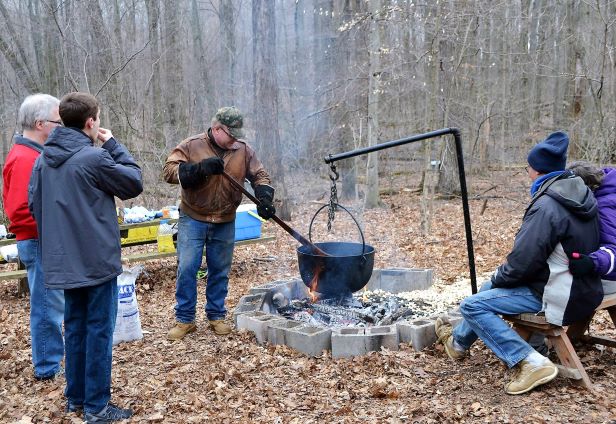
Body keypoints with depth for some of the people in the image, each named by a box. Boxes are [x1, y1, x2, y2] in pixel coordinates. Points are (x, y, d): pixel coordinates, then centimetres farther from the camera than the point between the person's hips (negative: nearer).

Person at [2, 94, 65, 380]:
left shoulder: (33, 155, 13)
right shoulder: (24, 159, -18)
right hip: (40, 244, -10)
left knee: (54, 303, 19)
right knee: (48, 306, 0)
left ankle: (54, 355, 32)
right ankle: (48, 368, 12)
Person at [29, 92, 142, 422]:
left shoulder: (44, 159, 6)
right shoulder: (94, 157, -17)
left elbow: (35, 205, 11)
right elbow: (134, 183, -6)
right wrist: (112, 144, 0)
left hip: (63, 261, 7)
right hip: (97, 259, -7)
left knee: (75, 327, 17)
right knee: (99, 329, 2)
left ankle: (75, 397, 28)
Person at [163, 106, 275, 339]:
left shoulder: (243, 150, 1)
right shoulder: (192, 145, -8)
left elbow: (259, 176, 5)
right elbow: (169, 171, -15)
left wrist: (264, 198, -15)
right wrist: (199, 168, -29)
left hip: (225, 223, 3)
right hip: (193, 220, -2)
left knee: (220, 271, 11)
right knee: (186, 269, -2)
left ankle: (216, 315, 26)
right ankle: (184, 319, 12)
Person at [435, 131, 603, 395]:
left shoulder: (547, 205, -23)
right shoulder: (580, 194, 6)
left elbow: (522, 261, -23)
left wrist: (498, 279, -2)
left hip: (559, 297, -10)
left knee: (472, 306, -12)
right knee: (490, 288, 23)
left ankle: (530, 362, -15)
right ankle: (458, 341, 38)